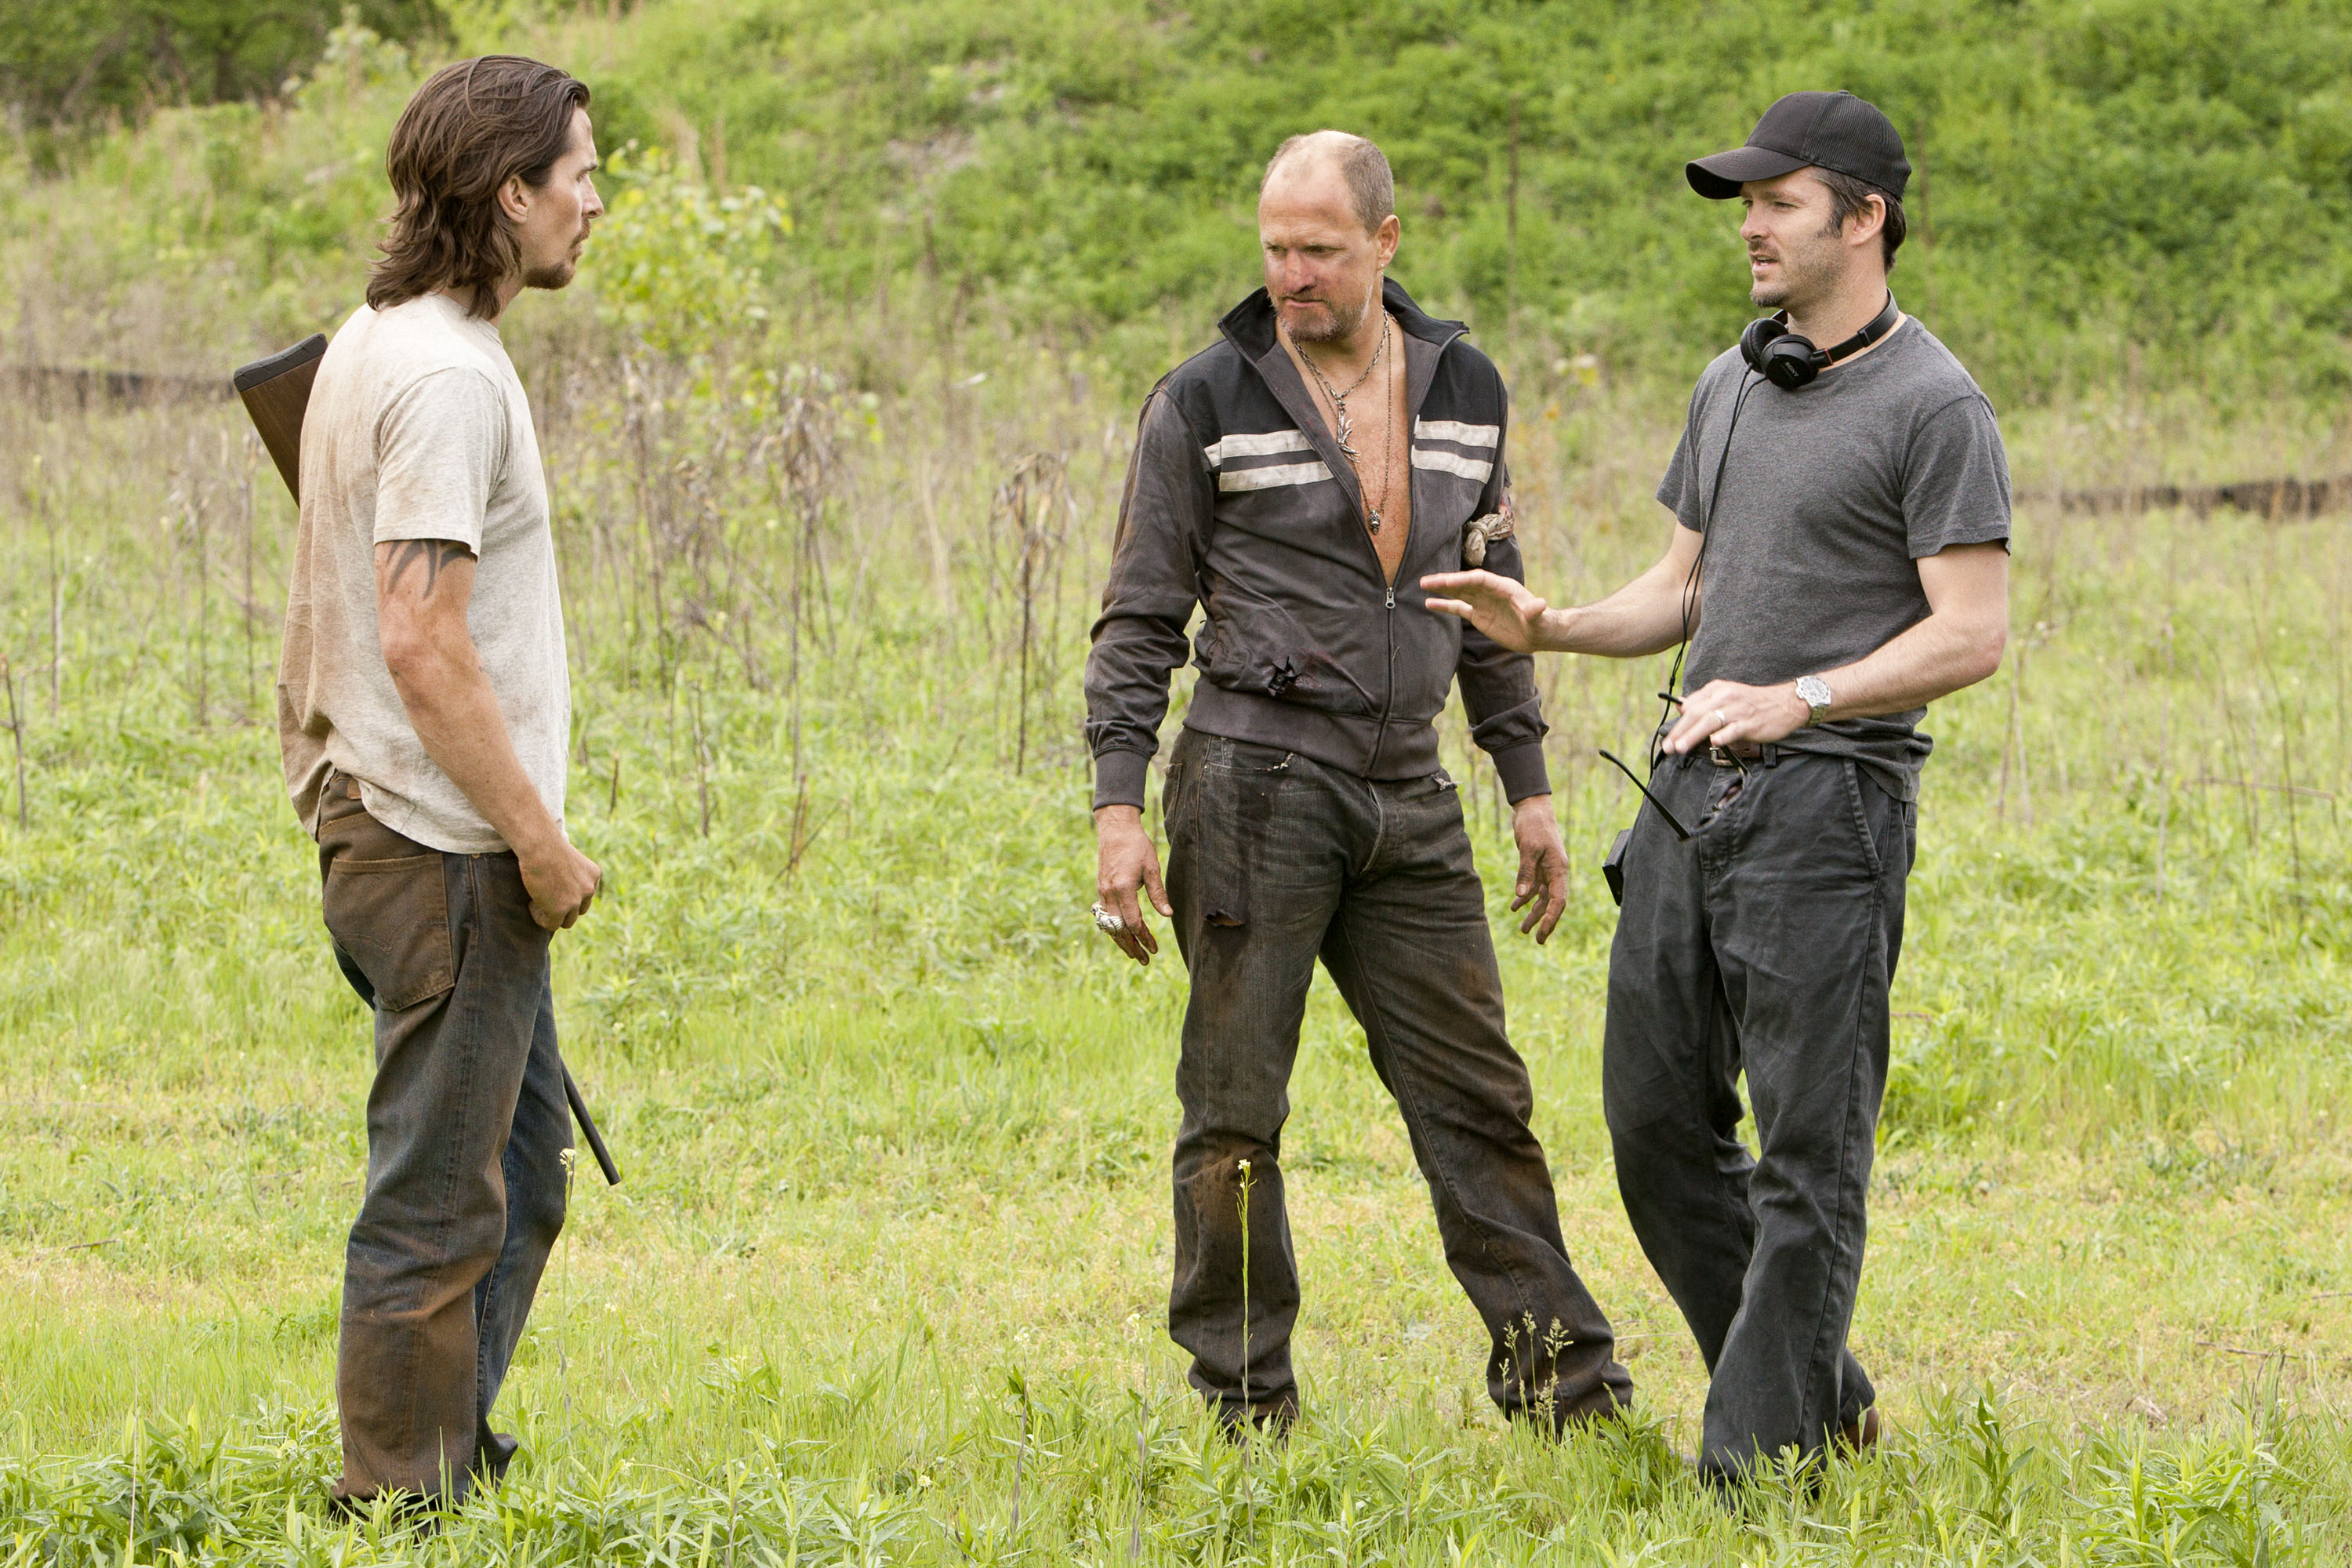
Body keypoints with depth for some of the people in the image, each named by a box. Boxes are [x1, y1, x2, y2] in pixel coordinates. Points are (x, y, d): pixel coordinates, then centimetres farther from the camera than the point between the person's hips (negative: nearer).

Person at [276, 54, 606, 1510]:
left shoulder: (372, 346, 14)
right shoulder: (448, 376, -18)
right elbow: (423, 640, -24)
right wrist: (538, 836, -17)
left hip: (391, 824, 10)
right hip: (447, 848, -10)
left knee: (520, 1167, 18)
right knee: (439, 1200, -4)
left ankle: (453, 1458, 24)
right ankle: (403, 1498, 2)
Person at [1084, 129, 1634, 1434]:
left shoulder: (1462, 390, 10)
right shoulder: (1206, 401, -3)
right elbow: (1140, 619, -1)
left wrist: (1529, 787, 16)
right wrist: (1119, 810, -8)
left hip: (1408, 798, 4)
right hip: (1254, 779, -4)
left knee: (1475, 1091, 3)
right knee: (1235, 1108, -1)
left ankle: (1558, 1375, 8)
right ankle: (1245, 1402, 7)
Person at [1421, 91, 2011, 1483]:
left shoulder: (1934, 410, -8)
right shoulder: (1733, 388, 16)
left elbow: (1972, 635, -13)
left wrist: (1799, 701, -21)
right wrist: (1552, 628, 6)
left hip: (1829, 805, -8)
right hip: (1693, 794, 8)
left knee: (1807, 1148, -5)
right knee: (1657, 1118, 9)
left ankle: (1762, 1454, 0)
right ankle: (1820, 1395, 22)